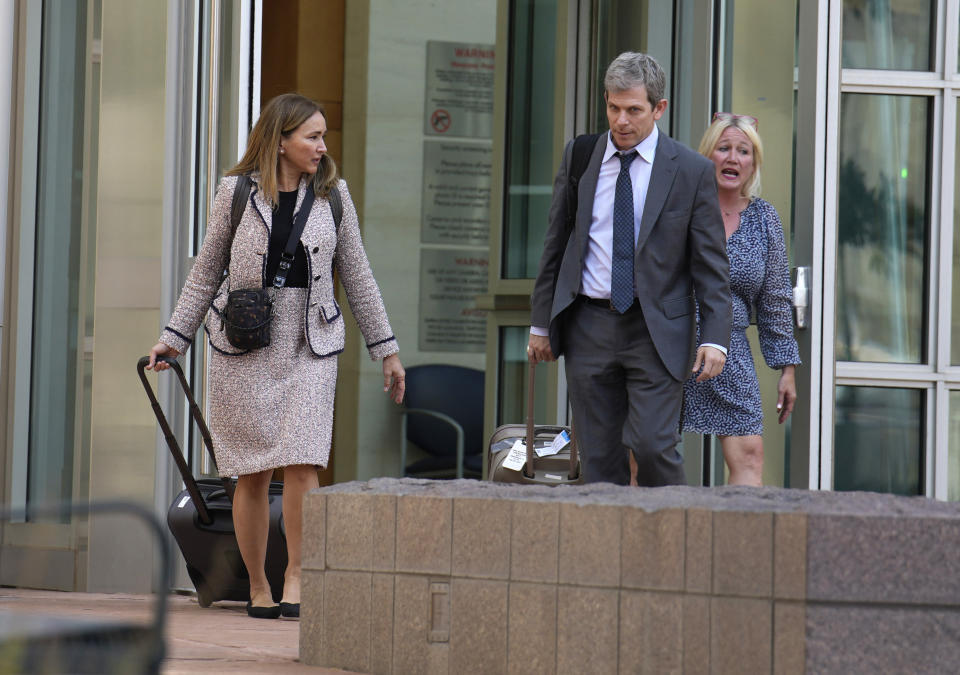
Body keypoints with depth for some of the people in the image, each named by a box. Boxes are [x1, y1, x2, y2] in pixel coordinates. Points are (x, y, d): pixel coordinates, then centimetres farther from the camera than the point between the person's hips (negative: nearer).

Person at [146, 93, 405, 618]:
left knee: (301, 464, -13)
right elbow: (205, 274, 8)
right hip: (243, 347, -1)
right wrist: (174, 337, 3)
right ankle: (257, 588, 13)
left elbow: (357, 278, 12)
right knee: (252, 473, 3)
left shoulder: (332, 196, 6)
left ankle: (296, 577, -3)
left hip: (310, 347, 1)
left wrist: (386, 350, 12)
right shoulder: (236, 192, 1)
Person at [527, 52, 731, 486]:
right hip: (588, 328, 3)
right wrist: (541, 322, 12)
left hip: (657, 331, -3)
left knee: (652, 444, -14)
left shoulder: (692, 171, -2)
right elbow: (556, 245, 14)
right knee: (598, 455, 2)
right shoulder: (579, 157, 7)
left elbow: (711, 263, -1)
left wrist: (714, 338, -10)